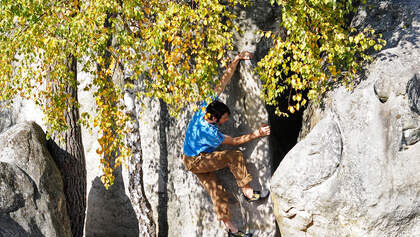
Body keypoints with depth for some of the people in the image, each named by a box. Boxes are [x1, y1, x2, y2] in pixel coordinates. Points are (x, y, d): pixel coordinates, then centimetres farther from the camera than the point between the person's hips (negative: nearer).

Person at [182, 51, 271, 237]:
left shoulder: (206, 105, -16)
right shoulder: (209, 132, -33)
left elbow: (223, 82, -12)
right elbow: (234, 141, -17)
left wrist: (237, 60, -13)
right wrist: (256, 134, -13)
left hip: (191, 157, 8)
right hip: (196, 162, -8)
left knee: (216, 190, 5)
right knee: (235, 156, -20)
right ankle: (248, 192, -11)